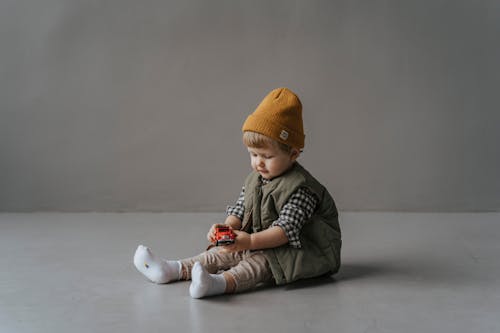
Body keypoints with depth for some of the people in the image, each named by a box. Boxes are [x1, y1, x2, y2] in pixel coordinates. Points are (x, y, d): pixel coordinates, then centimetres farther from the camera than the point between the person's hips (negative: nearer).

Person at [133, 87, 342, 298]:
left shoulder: (300, 188, -20)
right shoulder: (254, 180, 8)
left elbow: (286, 229, -27)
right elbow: (239, 210, 10)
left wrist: (251, 241, -36)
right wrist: (226, 227, -13)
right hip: (260, 244, 9)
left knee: (261, 261, -33)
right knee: (225, 252, -6)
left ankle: (220, 283, -59)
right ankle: (174, 270, -12)